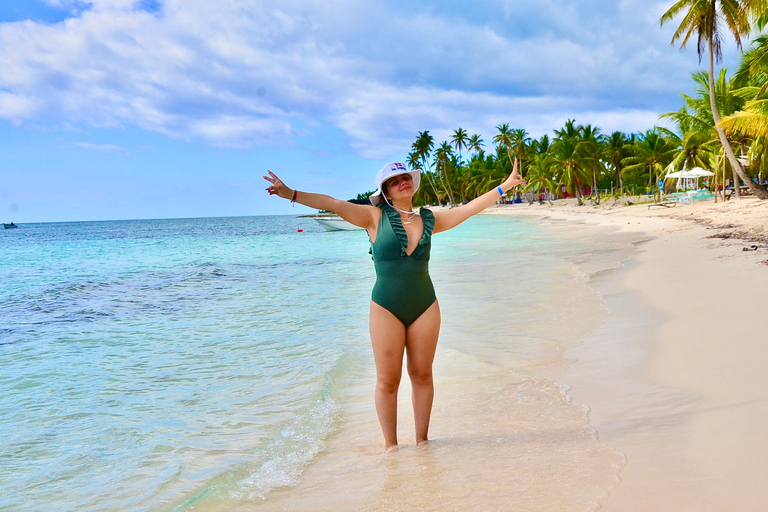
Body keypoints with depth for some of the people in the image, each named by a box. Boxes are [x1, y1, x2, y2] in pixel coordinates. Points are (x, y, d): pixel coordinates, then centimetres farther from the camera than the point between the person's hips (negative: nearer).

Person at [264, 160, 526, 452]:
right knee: (388, 380, 1)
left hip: (425, 307, 3)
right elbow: (333, 205, -9)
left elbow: (470, 208, 12)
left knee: (422, 374, 9)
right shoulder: (375, 217, -1)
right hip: (386, 309, -3)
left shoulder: (429, 219, 8)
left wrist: (505, 186, 13)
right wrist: (291, 194, -17)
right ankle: (390, 444, 15)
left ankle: (422, 439, 22)